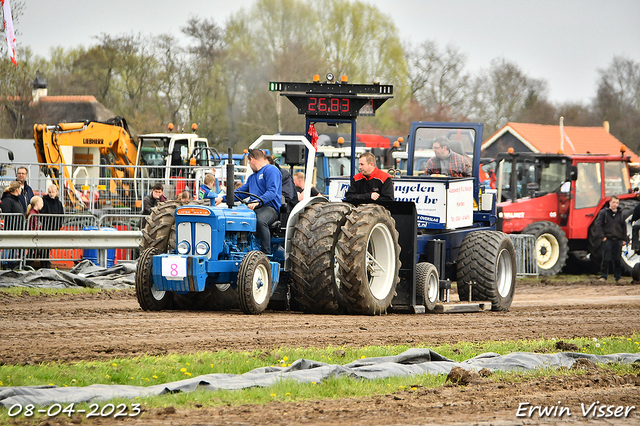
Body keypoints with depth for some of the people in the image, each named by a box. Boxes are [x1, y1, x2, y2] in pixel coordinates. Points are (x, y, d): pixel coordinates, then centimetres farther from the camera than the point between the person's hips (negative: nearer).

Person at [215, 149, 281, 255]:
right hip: (253, 208, 8)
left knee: (260, 220, -40)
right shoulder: (252, 177, 30)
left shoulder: (271, 170, -1)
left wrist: (258, 201, -28)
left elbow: (272, 192, -14)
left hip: (270, 207, -8)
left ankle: (266, 254, -35)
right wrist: (222, 198, 23)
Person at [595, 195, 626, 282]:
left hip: (618, 240, 3)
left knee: (617, 259, 4)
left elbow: (624, 226, 17)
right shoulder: (603, 212, 1)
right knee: (606, 259, -6)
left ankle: (618, 277, 14)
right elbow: (598, 224, -2)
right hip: (607, 239, -3)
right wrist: (602, 236, -10)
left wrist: (624, 238, 10)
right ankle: (603, 276, 1)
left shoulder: (620, 213, 12)